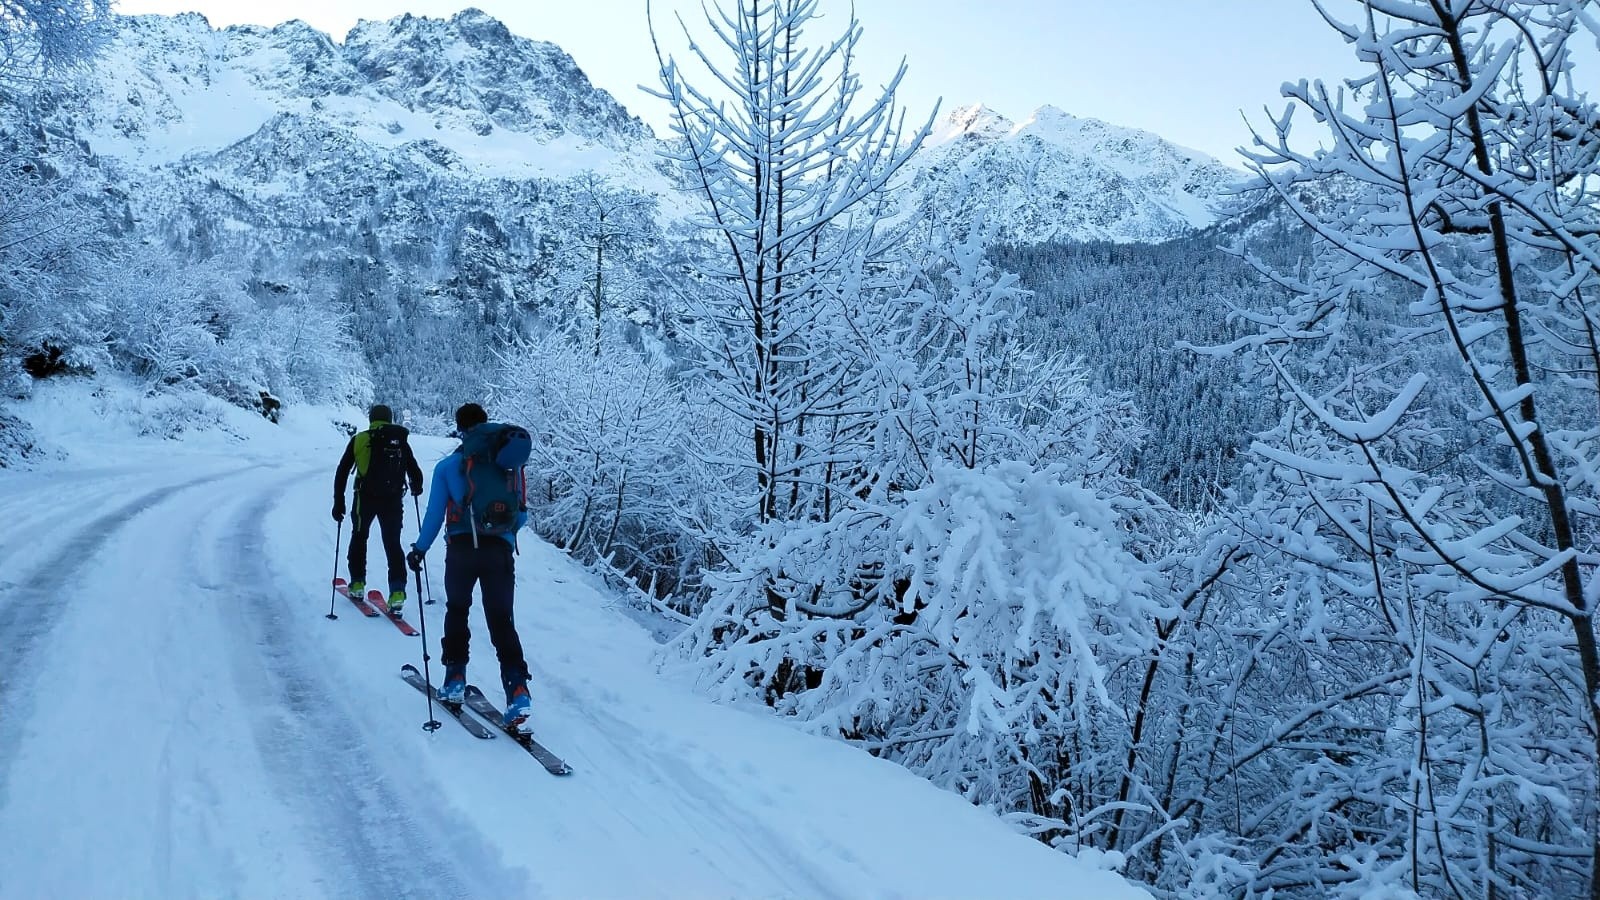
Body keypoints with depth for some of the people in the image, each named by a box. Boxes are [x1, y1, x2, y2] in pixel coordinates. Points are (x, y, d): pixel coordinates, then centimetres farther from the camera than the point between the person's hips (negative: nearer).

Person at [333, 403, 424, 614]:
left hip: (366, 498, 0)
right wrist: (416, 489, 28)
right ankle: (397, 592, -8)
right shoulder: (401, 441, 4)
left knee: (359, 537, 22)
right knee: (393, 543, 5)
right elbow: (415, 472, 6)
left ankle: (357, 584, 26)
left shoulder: (360, 439, 2)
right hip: (393, 500, 1)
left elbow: (342, 472, 1)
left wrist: (338, 502, 7)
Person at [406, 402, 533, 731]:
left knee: (457, 611, 20)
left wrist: (419, 549, 13)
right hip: (500, 550, 1)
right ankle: (517, 691, -12)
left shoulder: (447, 466, 4)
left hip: (462, 548, -1)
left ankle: (455, 680, 18)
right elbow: (521, 516, 11)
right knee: (502, 621, 2)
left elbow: (435, 514, 1)